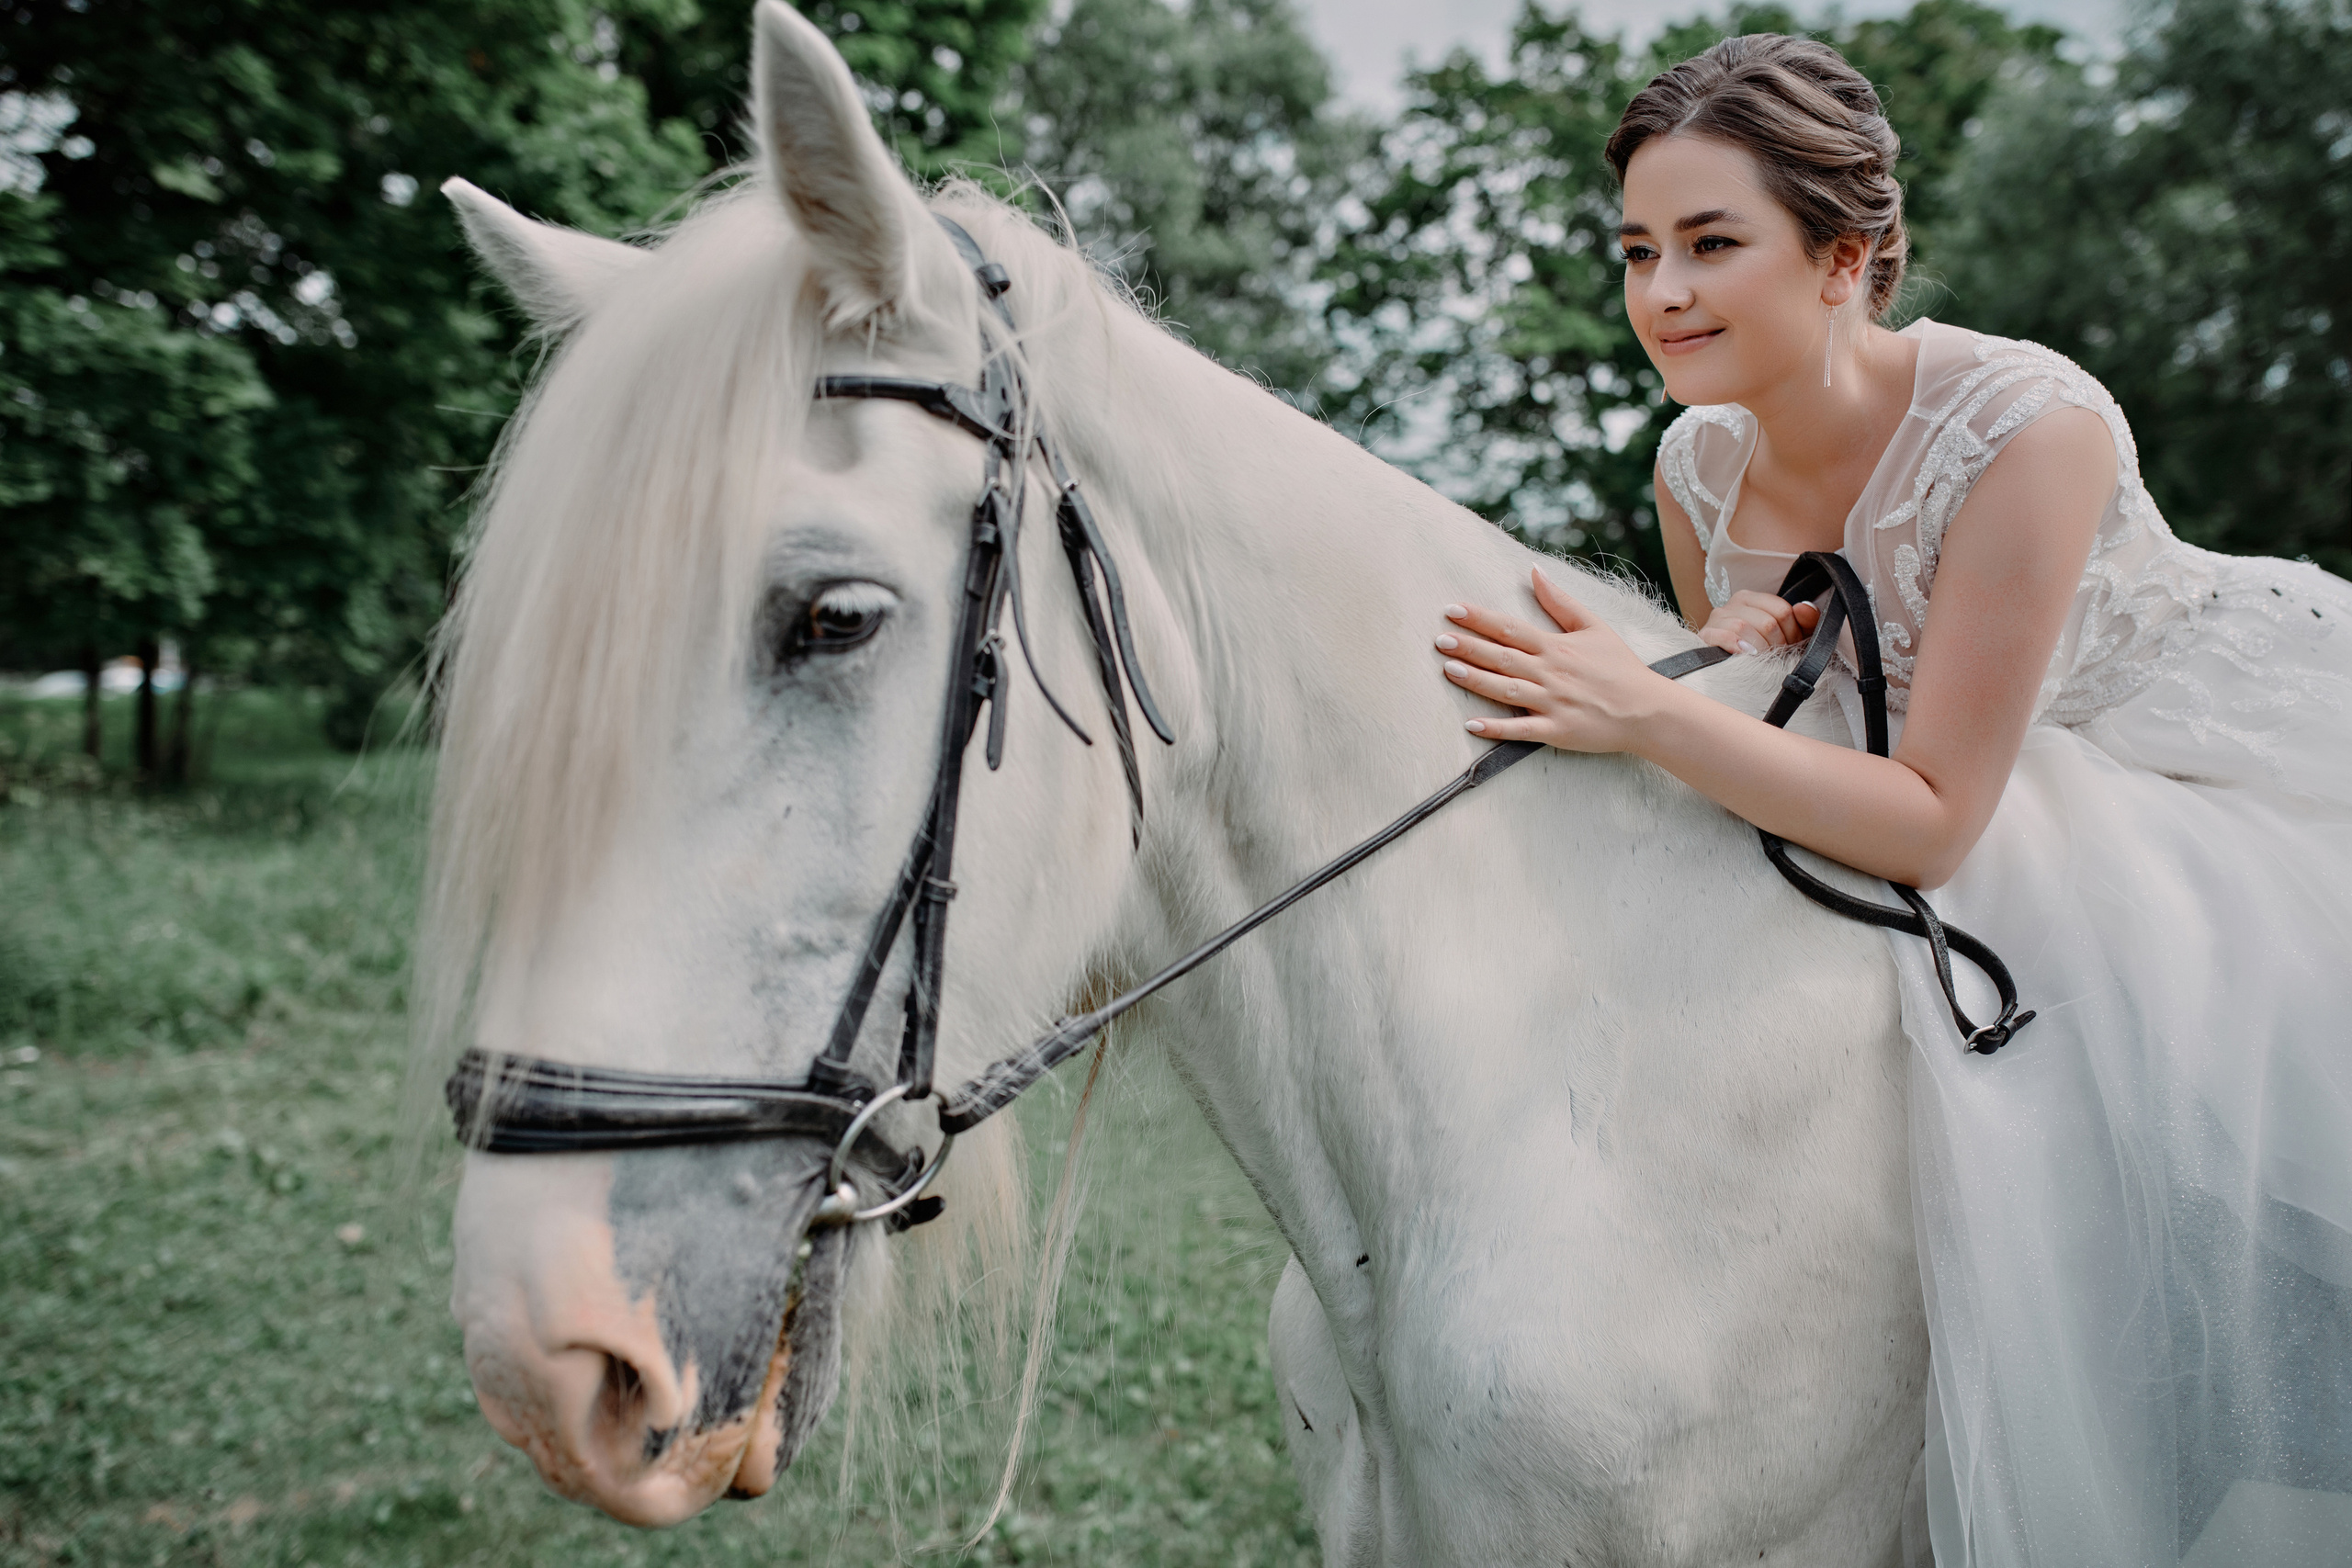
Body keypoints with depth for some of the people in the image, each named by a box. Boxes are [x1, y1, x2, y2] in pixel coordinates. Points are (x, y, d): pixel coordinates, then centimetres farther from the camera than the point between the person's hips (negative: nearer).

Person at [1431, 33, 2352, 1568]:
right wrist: (1737, 664, -19)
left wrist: (1646, 711, -38)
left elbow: (1934, 820, -29)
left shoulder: (2029, 425, -30)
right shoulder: (1700, 466, -11)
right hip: (2013, 849, 5)